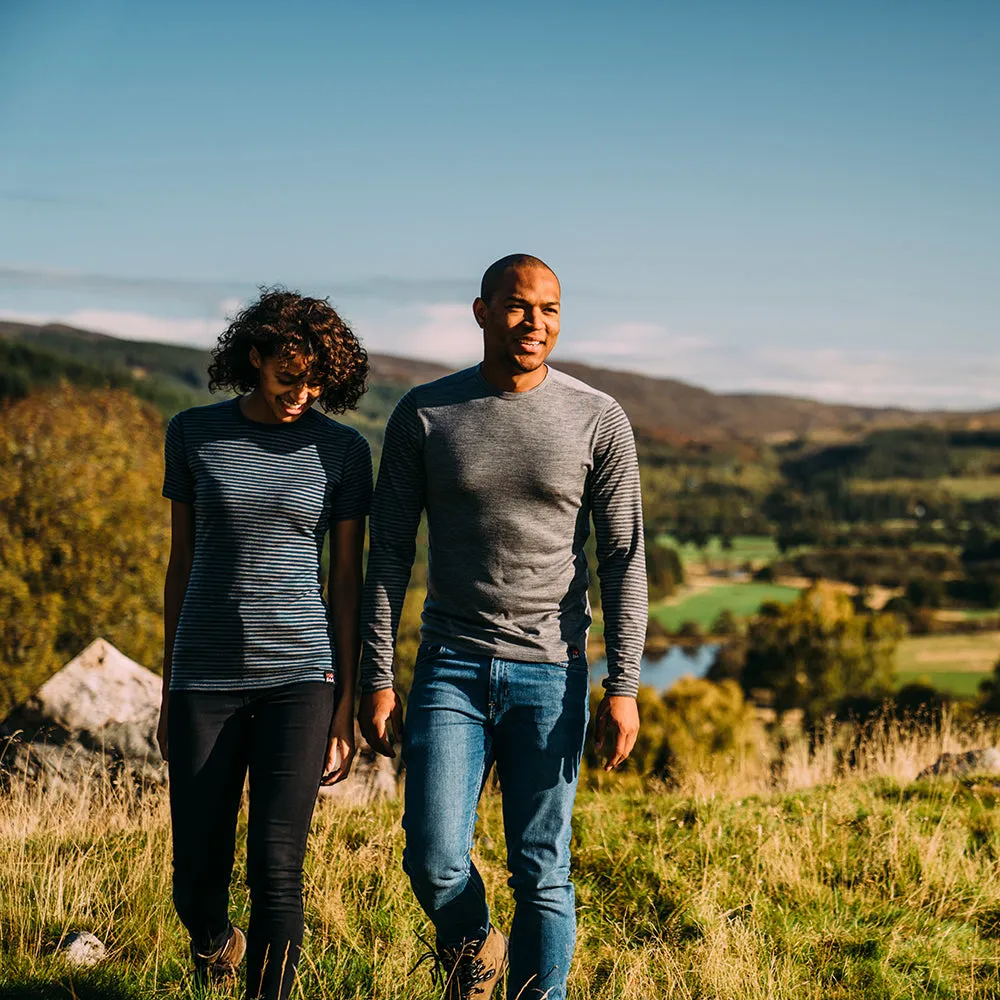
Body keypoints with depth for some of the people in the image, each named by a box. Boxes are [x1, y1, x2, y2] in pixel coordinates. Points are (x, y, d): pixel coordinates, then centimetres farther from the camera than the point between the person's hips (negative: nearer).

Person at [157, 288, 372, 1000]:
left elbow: (348, 581, 2)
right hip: (207, 675, 1)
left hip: (298, 676, -1)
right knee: (198, 880, 4)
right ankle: (216, 940, 40)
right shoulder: (194, 434, 4)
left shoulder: (342, 450, 0)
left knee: (276, 874, -8)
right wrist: (169, 694, 10)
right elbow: (182, 562, 9)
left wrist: (346, 709, -2)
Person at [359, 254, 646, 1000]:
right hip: (452, 666, 1)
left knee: (542, 874, 2)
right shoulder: (424, 414, 0)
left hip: (550, 673, 0)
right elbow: (389, 553, 3)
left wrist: (624, 687, -8)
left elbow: (623, 559, -1)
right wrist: (377, 679, -2)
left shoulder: (598, 421, -1)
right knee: (435, 860, -7)